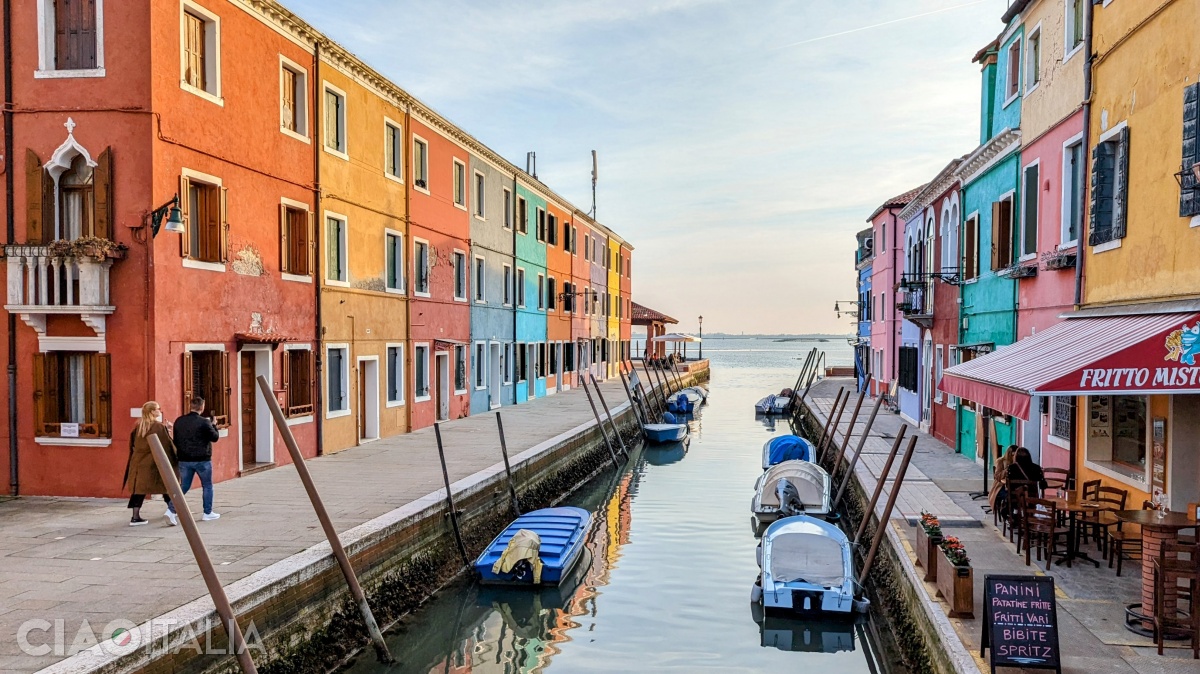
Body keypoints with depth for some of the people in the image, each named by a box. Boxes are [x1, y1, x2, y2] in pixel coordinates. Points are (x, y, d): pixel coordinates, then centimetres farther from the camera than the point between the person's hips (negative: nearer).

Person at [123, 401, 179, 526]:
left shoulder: (138, 426, 6)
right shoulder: (159, 426, -12)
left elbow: (132, 444, 12)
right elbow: (167, 445, -12)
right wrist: (175, 460, -5)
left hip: (139, 462, 5)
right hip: (155, 463, -5)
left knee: (139, 488, 10)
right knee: (167, 487, 7)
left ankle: (135, 517, 8)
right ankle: (171, 510, -8)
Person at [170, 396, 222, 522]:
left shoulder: (179, 421, 2)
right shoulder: (204, 422, -16)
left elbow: (175, 441, 9)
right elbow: (215, 437, -9)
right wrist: (213, 425, 5)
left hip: (184, 460, 5)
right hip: (202, 460, -5)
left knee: (184, 486, 14)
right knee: (207, 486, 10)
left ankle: (171, 510, 1)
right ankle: (208, 513, 15)